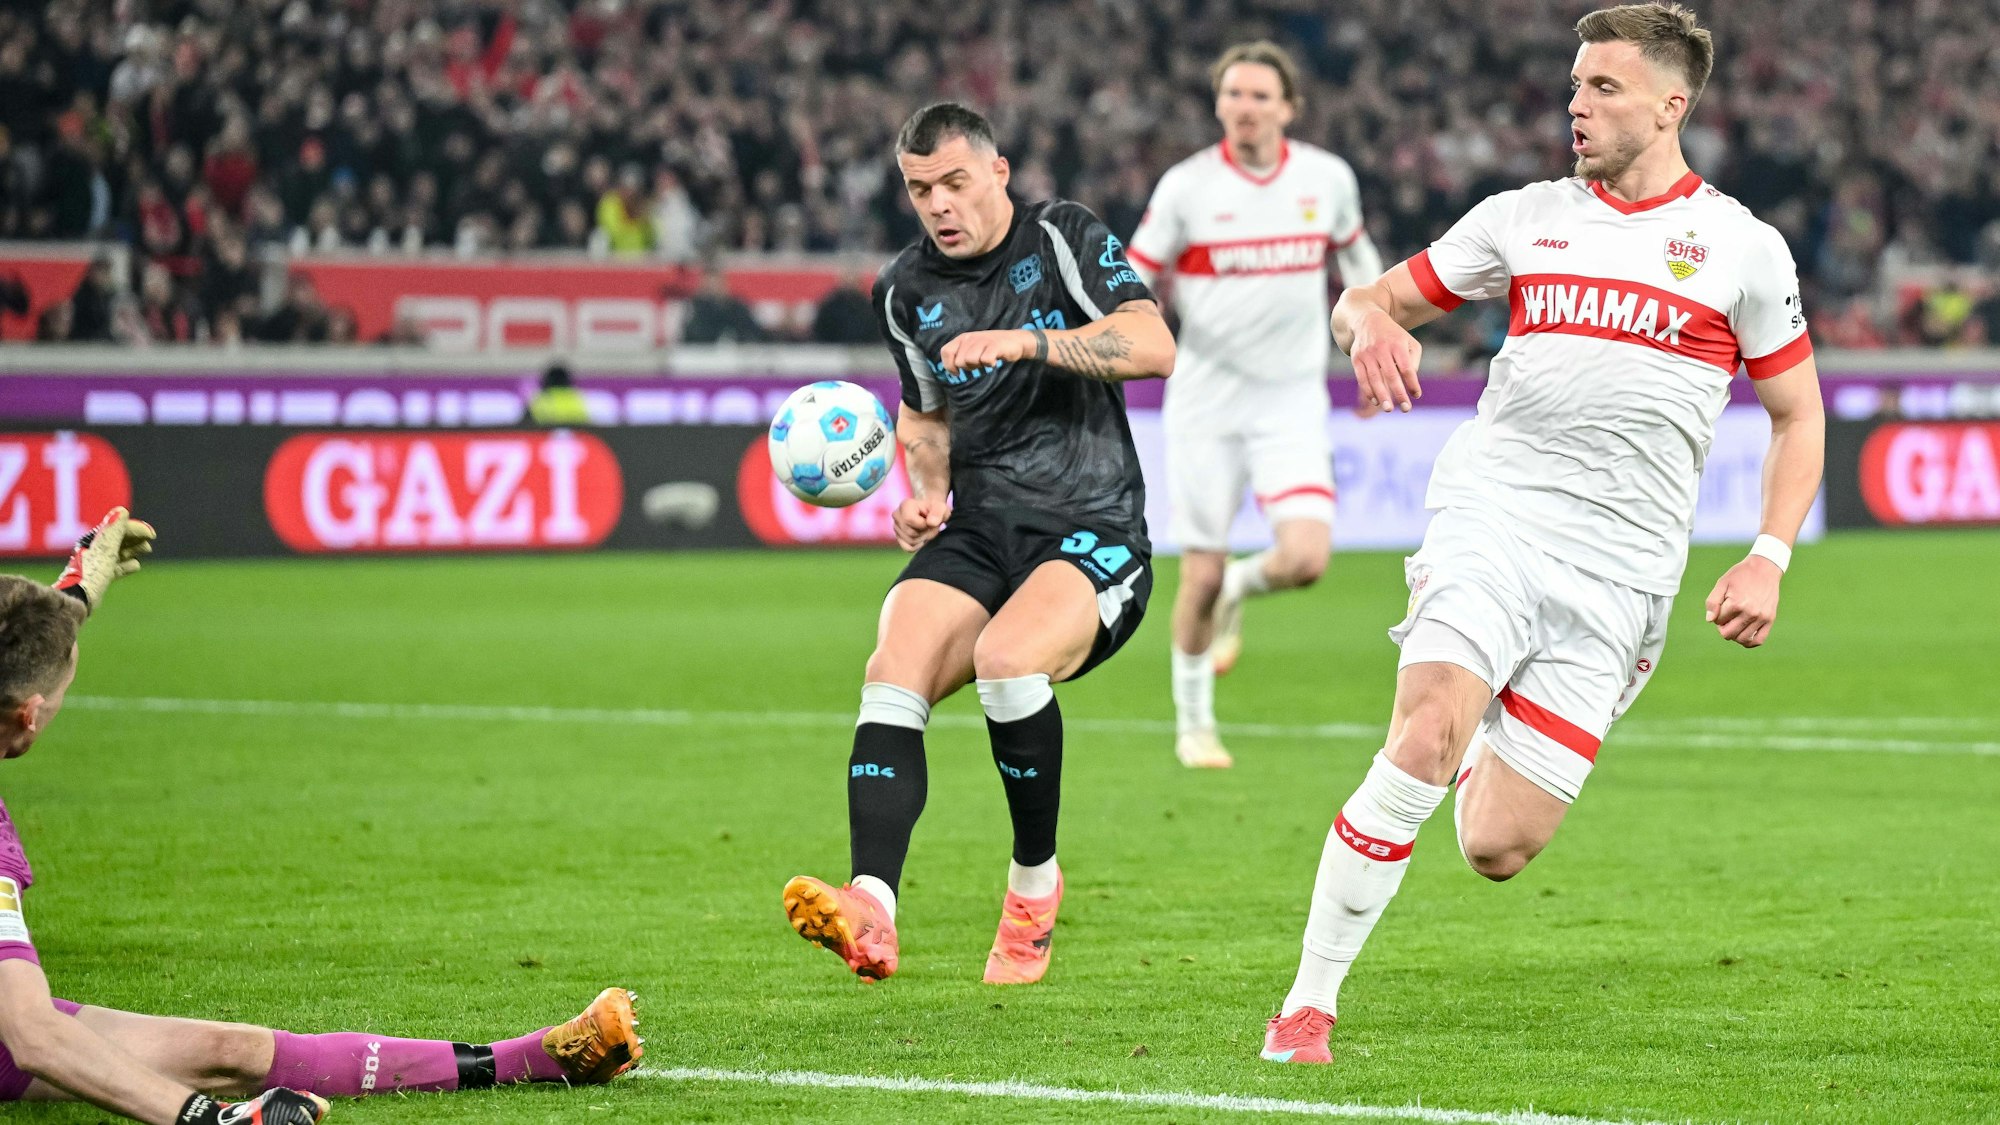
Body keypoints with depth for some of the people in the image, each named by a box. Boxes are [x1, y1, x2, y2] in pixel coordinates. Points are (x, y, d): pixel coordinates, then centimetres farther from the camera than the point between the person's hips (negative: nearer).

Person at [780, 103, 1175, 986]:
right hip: (978, 534, 5)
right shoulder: (908, 292, 13)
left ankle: (1035, 881, -10)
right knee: (892, 674, -23)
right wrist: (925, 491, 10)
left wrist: (1027, 341, -24)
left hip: (1093, 533, -5)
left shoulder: (1063, 239, -2)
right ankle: (871, 912, -38)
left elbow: (1154, 348, -16)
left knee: (1007, 658, -33)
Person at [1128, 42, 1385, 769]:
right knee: (1201, 574, 0)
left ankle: (1238, 590, 20)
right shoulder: (1186, 187, -8)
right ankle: (1194, 724, 22)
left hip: (1291, 400, 2)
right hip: (1206, 400, -2)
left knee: (1305, 558, -17)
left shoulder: (1328, 179, -1)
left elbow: (1354, 253, 18)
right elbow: (1134, 279, -1)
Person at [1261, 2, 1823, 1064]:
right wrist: (1373, 327, -6)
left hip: (1618, 571, 0)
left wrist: (1768, 560, 1)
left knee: (1497, 850, -8)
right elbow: (1370, 301, 19)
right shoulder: (1525, 218, 11)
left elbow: (1798, 417, 15)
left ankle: (1488, 743, 29)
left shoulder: (1743, 249, 7)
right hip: (1490, 520, 0)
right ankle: (1307, 1005, -16)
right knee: (1420, 745, -26)